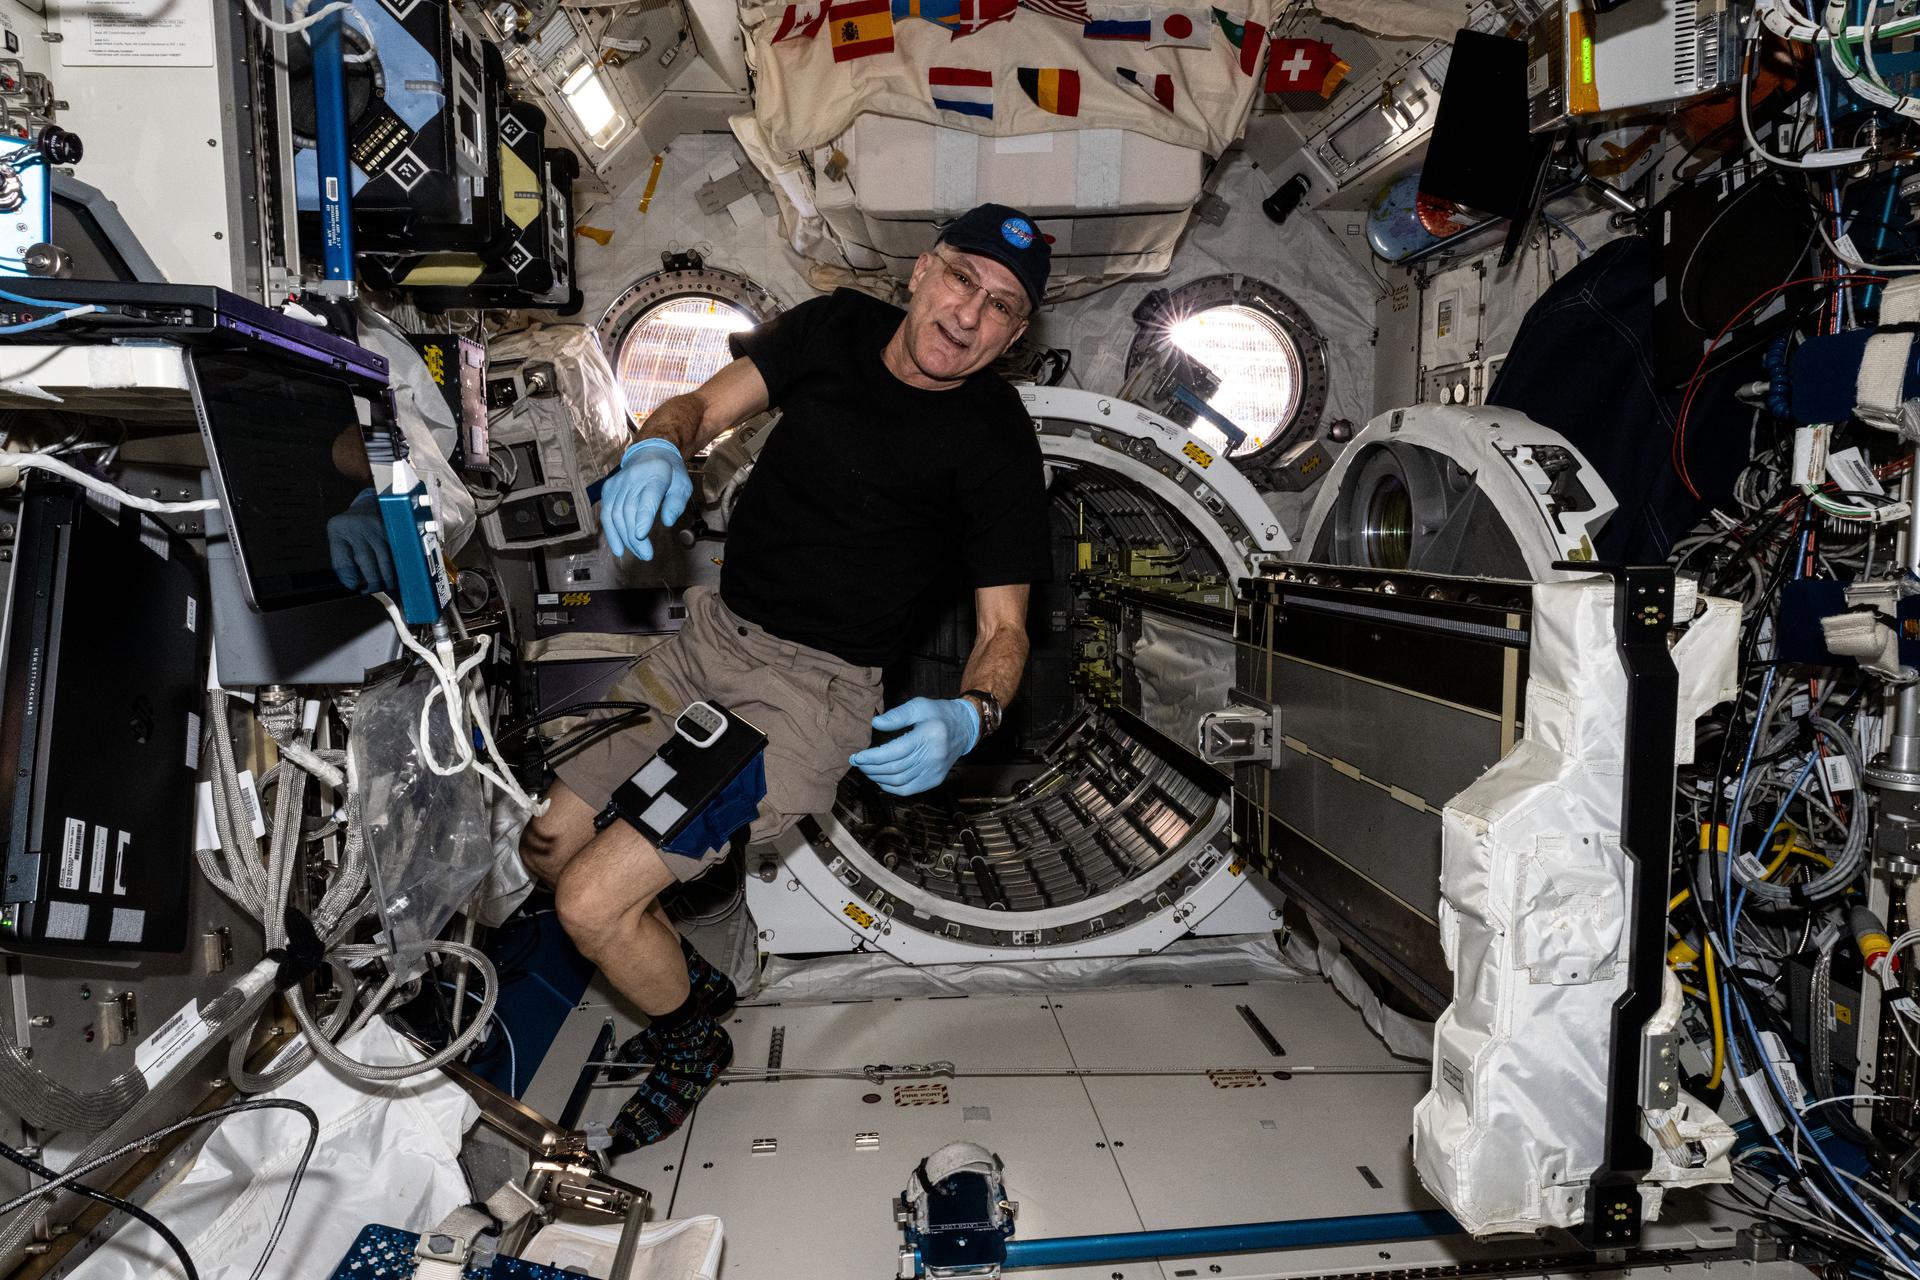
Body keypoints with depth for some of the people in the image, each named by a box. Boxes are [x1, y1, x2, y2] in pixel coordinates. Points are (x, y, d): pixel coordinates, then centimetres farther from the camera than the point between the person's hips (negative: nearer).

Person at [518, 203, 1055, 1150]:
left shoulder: (996, 442, -12)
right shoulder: (837, 328, 2)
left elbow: (1003, 626, -10)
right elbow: (708, 406, 0)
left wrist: (968, 718, -31)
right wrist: (657, 448, -24)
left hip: (815, 686, -6)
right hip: (711, 632, 7)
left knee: (592, 904, -12)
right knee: (548, 845, 11)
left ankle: (693, 1046, 21)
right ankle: (694, 984, 35)